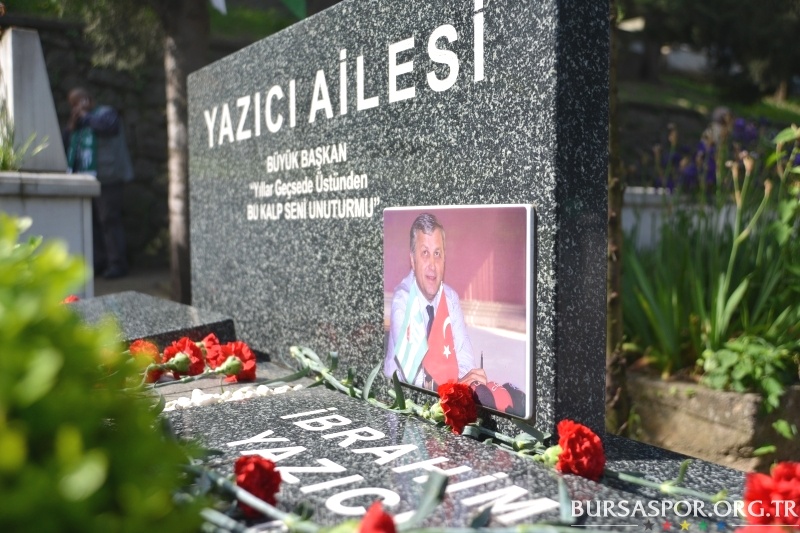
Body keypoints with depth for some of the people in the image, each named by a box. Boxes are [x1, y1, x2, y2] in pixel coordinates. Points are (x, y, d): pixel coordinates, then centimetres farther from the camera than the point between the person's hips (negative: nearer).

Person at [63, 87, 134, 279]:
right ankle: (99, 261, 13)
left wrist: (86, 117, -10)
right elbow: (66, 146, 16)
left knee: (109, 219, -11)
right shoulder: (78, 123, 24)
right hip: (86, 179, 8)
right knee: (91, 220, 6)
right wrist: (71, 127, 2)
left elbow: (107, 126, -23)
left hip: (106, 177, -8)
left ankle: (117, 263, -9)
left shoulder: (106, 112, 1)